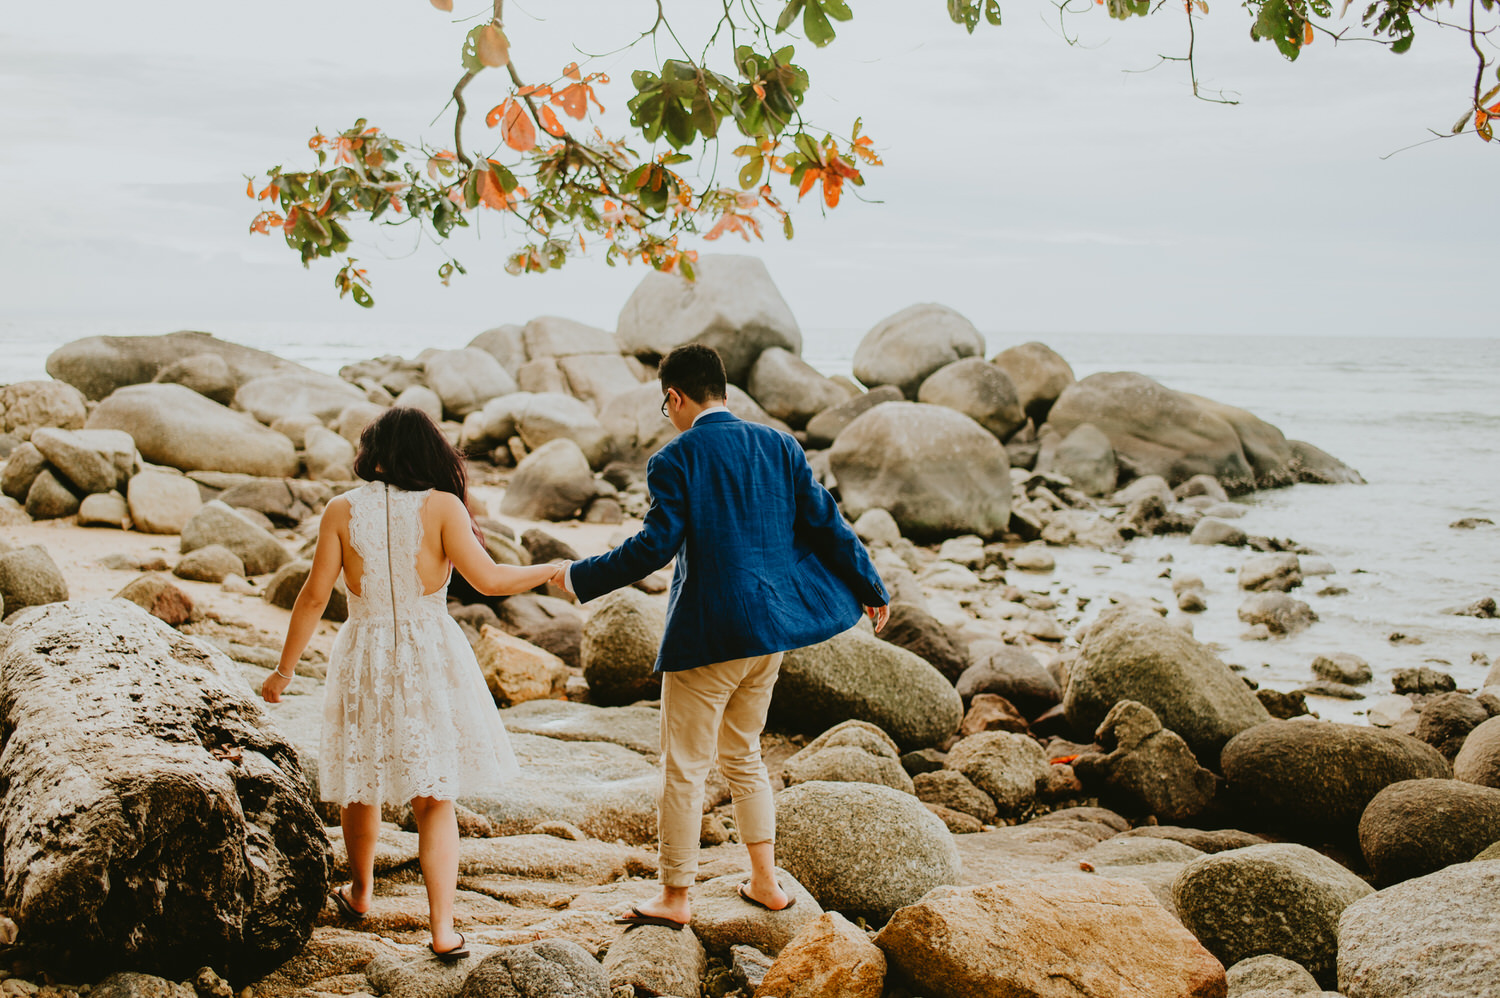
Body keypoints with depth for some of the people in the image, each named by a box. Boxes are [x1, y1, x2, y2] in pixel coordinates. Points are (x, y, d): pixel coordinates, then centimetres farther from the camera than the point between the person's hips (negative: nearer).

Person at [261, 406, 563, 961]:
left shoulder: (342, 511, -4)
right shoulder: (441, 506, -8)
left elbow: (314, 596, -3)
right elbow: (487, 579, -12)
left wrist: (284, 671, 5)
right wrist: (551, 572, 4)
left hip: (364, 659, 1)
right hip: (431, 660, -1)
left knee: (361, 783, 21)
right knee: (435, 797, 6)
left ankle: (360, 894, 41)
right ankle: (442, 929, 0)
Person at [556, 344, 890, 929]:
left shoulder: (675, 460, -11)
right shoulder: (778, 446, 5)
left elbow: (655, 546, -17)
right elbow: (825, 523, 5)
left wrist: (580, 578, -5)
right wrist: (870, 590, 15)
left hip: (707, 635, -6)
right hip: (771, 627, 7)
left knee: (683, 769, 5)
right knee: (743, 756, 22)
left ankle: (674, 898, 14)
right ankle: (766, 883, 24)